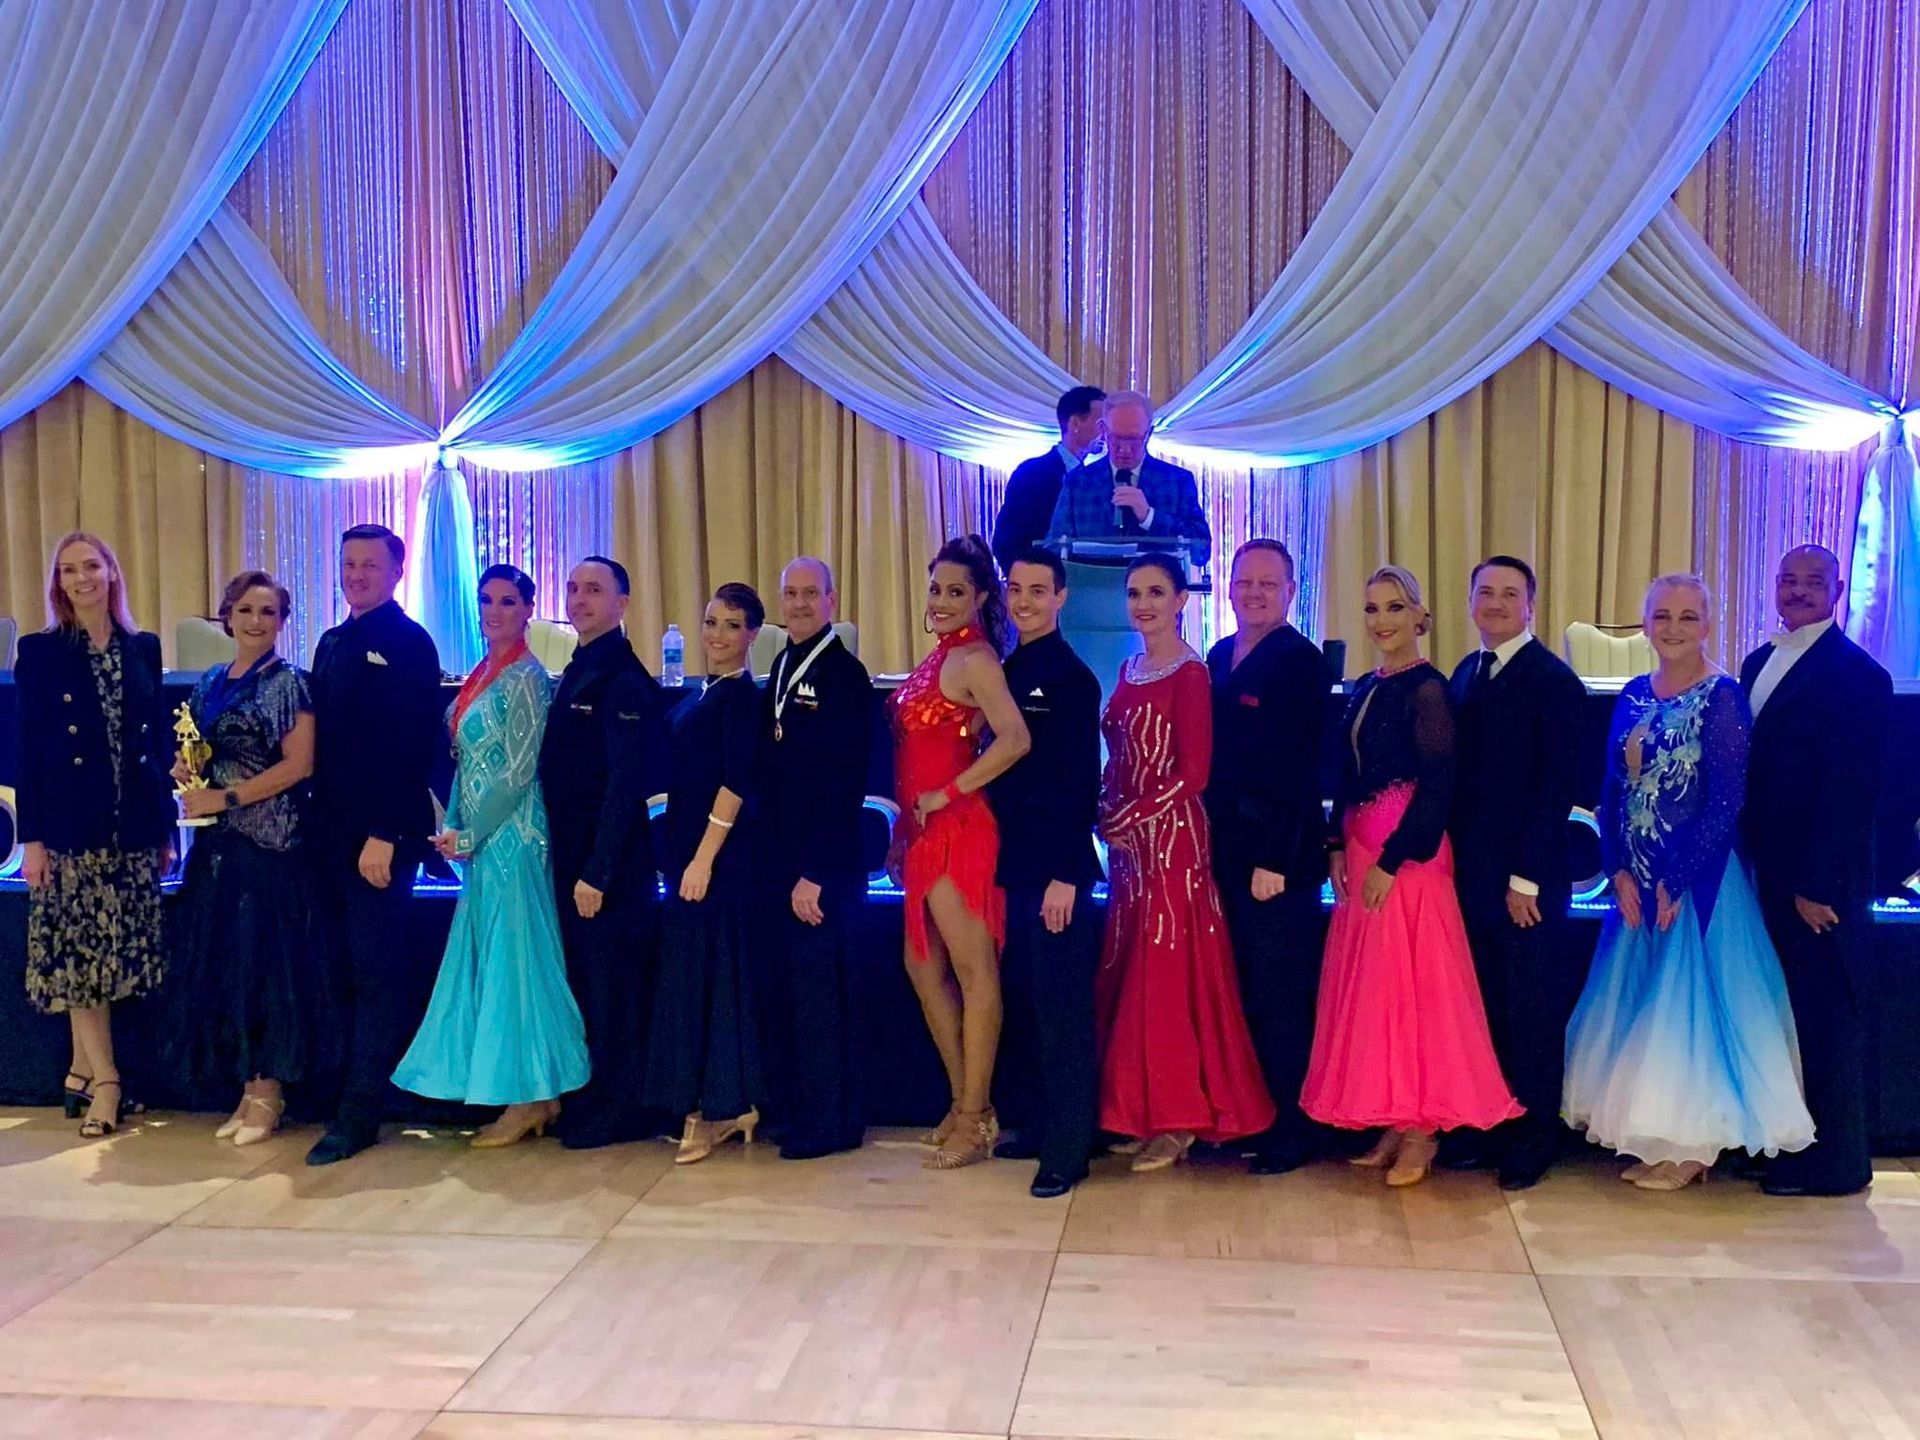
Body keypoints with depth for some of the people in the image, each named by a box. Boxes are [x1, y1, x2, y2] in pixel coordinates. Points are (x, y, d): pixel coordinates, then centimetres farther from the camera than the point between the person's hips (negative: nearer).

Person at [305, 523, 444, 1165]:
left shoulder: (409, 644, -8)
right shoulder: (332, 643, 15)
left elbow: (413, 748, -15)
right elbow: (321, 741, 17)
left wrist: (384, 835, -19)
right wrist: (321, 821, 10)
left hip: (384, 834, -7)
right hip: (334, 833, 7)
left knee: (377, 970, -2)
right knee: (349, 967, 11)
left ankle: (360, 1113, 4)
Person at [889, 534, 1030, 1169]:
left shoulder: (973, 659, -12)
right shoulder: (940, 657, 14)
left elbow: (1014, 740, -26)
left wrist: (946, 794, -19)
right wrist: (905, 826, 10)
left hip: (956, 829, -10)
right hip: (924, 833, 10)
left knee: (975, 972, -1)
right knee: (924, 967, 15)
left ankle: (975, 1118, 7)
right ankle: (966, 1104, 25)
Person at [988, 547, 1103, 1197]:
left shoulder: (1071, 676, -10)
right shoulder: (1007, 672, 13)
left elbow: (1080, 784, -14)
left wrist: (1066, 874, -18)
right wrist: (1000, 857, 13)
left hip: (1057, 869, -8)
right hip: (1016, 865, 8)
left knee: (1062, 1012, -2)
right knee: (1021, 1003, 14)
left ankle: (1068, 1151, 6)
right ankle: (1037, 1127, 26)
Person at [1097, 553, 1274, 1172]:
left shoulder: (1190, 673, -10)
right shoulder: (1130, 669, 13)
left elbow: (1193, 772, -15)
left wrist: (1127, 818, -13)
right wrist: (1108, 817, 0)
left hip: (1173, 838, -8)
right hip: (1128, 842, 8)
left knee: (1170, 975, -3)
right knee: (1127, 975, 10)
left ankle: (1177, 1120, 7)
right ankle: (1141, 1112, 20)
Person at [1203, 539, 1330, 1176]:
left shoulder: (1301, 661, -10)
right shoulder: (1219, 657, 13)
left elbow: (1299, 770, -15)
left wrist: (1275, 859, -18)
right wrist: (1212, 838, 8)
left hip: (1278, 857, -7)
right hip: (1226, 853, 7)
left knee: (1282, 1002, 1)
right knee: (1242, 996, 12)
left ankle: (1292, 1134, 13)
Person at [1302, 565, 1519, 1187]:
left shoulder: (1427, 688, -10)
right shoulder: (1365, 688, 13)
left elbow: (1437, 787, -15)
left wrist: (1392, 860, -17)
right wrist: (1337, 847, 5)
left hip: (1408, 856, -8)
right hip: (1361, 855, 8)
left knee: (1410, 984, -4)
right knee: (1370, 986, 9)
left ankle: (1421, 1135, 6)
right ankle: (1392, 1127, 18)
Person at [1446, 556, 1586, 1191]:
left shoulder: (1554, 680, -9)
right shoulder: (1466, 674, 12)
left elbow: (1558, 789, -13)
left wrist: (1526, 877, -15)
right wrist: (1458, 859, 7)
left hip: (1528, 877, -6)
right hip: (1472, 872, 6)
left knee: (1532, 1014, 5)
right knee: (1487, 1009, 10)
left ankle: (1533, 1143, 17)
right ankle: (1491, 1130, 21)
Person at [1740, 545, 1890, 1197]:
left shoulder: (1857, 675, -11)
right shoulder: (1759, 663, 12)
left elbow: (1852, 793, -16)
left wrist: (1818, 886, -17)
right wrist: (1746, 862, 8)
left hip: (1819, 882, -7)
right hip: (1765, 874, 7)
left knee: (1825, 1018, 3)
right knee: (1781, 1009, 13)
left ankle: (1831, 1164, 15)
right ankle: (1780, 1143, 24)